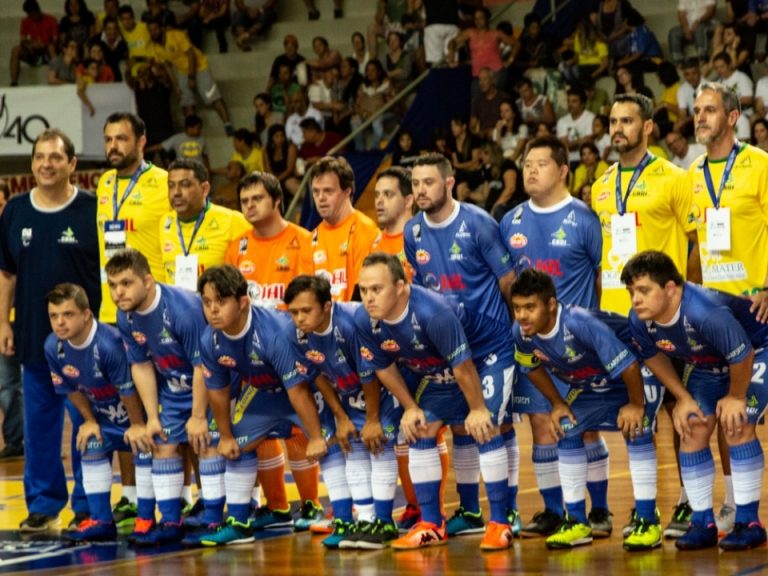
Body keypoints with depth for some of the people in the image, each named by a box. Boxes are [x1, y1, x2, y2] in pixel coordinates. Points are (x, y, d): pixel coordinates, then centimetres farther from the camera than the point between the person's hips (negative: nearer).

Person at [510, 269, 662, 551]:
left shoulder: (581, 324, -42)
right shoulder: (521, 333, -21)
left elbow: (628, 366, -36)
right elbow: (534, 368, 3)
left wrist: (635, 404, -24)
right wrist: (557, 404, 0)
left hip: (637, 373, -7)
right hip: (591, 384, 7)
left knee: (636, 429, -23)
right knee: (566, 429, -2)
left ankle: (647, 522, -16)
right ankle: (577, 522, 8)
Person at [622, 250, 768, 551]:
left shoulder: (707, 313, -44)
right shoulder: (639, 321, -22)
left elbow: (742, 355, -32)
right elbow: (653, 356, 0)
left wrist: (735, 396, -17)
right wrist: (683, 398, -2)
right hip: (708, 363, 7)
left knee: (737, 423, -20)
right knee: (693, 429, -2)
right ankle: (703, 523, 9)